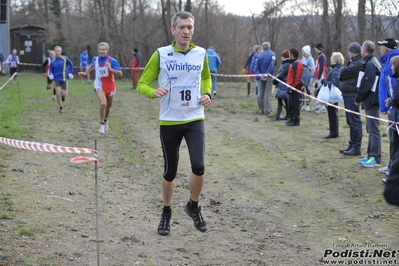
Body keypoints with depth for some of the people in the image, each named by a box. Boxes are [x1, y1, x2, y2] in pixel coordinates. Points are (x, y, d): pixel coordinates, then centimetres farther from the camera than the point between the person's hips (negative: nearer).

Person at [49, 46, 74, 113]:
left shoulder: (65, 58, -8)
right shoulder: (53, 61, -2)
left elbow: (71, 65, 6)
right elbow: (51, 69, 10)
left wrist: (71, 73, -1)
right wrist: (51, 75, -9)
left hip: (64, 78, -1)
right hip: (57, 79, 1)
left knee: (64, 94, -3)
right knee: (58, 93, -11)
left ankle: (62, 96, 37)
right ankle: (61, 107, 6)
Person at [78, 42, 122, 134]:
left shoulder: (112, 61, -15)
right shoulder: (95, 59, -2)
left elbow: (120, 74, -21)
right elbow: (92, 65, 23)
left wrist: (110, 69, -33)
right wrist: (85, 73, 21)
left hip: (110, 86, 0)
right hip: (99, 86, 0)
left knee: (108, 106, 17)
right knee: (103, 103, -24)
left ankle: (105, 121, 46)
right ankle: (102, 124, -11)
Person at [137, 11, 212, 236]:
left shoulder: (201, 54, 2)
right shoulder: (160, 55, -7)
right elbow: (142, 84, -3)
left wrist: (207, 94, 2)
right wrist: (154, 92, -25)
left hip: (195, 120, 1)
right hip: (169, 122, -1)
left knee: (199, 167, -15)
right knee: (170, 172, 7)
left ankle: (194, 207, 13)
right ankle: (166, 214, 30)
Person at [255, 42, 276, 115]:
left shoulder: (259, 55, 5)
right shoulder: (272, 54, -3)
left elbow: (256, 67, -2)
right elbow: (271, 65, -15)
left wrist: (260, 75, -10)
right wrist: (266, 74, -15)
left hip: (261, 76, 3)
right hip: (269, 76, -3)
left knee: (261, 93, 11)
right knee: (268, 93, -2)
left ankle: (262, 109, 14)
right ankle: (267, 110, -8)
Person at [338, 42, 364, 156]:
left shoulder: (358, 64, -16)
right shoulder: (354, 62, 18)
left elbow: (343, 72, -19)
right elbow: (342, 75, 15)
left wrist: (341, 69, 2)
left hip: (352, 96, -11)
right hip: (348, 95, 11)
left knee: (354, 121, -7)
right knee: (351, 121, 16)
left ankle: (356, 147, -3)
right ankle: (352, 145, 24)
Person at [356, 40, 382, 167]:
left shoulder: (370, 64, -16)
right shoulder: (372, 62, 15)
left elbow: (365, 85, -19)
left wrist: (358, 99, -8)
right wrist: (361, 99, 8)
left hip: (371, 101, -10)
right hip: (371, 101, 10)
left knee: (373, 130, -8)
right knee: (371, 129, 14)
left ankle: (375, 158, -7)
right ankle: (371, 155, 20)